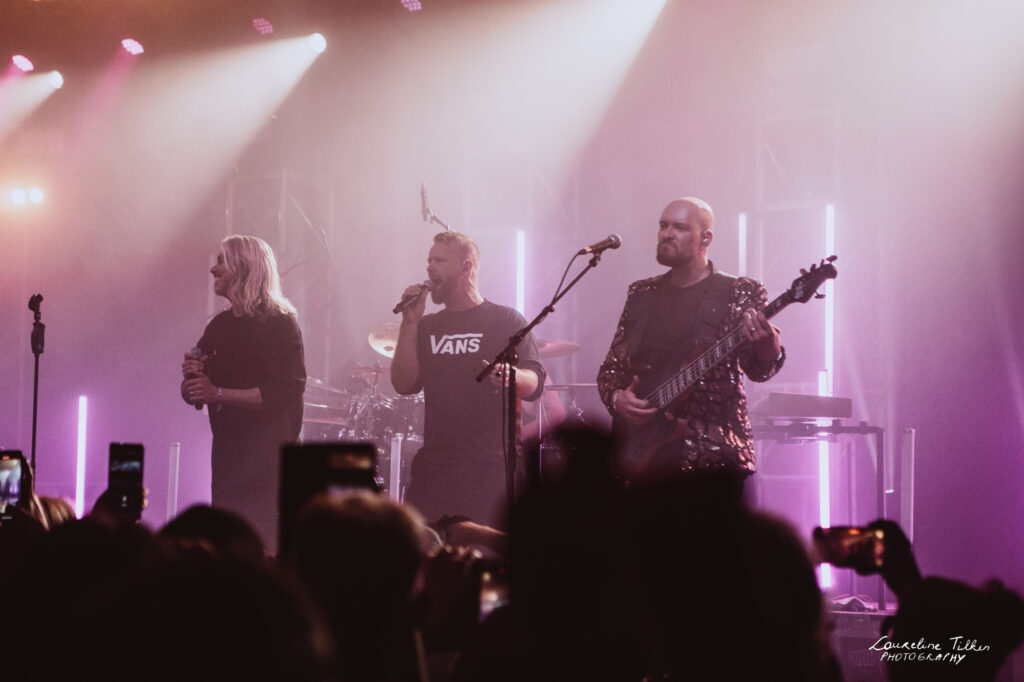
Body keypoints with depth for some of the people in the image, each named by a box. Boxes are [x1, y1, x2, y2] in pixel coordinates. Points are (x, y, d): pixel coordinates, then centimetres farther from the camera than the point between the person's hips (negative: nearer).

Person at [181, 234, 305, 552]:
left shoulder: (280, 324, -7)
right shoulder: (219, 327, 15)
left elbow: (283, 392, -18)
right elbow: (192, 394, 19)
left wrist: (218, 394, -19)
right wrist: (191, 377, -4)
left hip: (268, 453, -7)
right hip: (226, 451, 8)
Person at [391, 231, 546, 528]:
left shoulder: (506, 321, 4)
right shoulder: (428, 326, 18)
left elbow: (535, 384, -6)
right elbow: (404, 383, 6)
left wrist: (510, 376, -29)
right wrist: (409, 322, 0)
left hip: (490, 469, -4)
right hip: (433, 468, 4)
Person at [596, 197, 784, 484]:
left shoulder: (737, 294, 2)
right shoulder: (642, 295, 16)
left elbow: (760, 369, -9)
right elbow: (611, 368, 20)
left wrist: (765, 340, -32)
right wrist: (617, 399, -2)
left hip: (709, 455, -4)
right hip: (640, 454, 4)